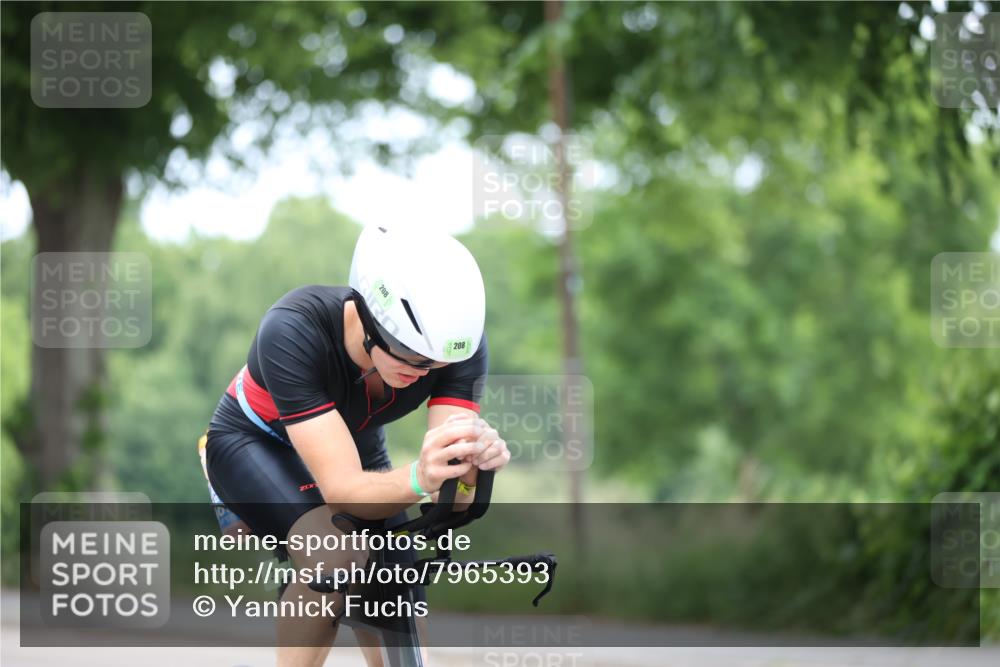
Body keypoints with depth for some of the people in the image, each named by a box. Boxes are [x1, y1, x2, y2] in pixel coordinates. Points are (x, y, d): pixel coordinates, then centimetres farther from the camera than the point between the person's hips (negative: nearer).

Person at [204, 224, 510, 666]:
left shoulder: (458, 341, -29)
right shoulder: (292, 332, -39)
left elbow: (452, 503, -33)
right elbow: (343, 491, -44)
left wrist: (470, 468, -57)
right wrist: (419, 478, -64)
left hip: (358, 445, 4)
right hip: (256, 443, -4)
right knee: (336, 560, -35)